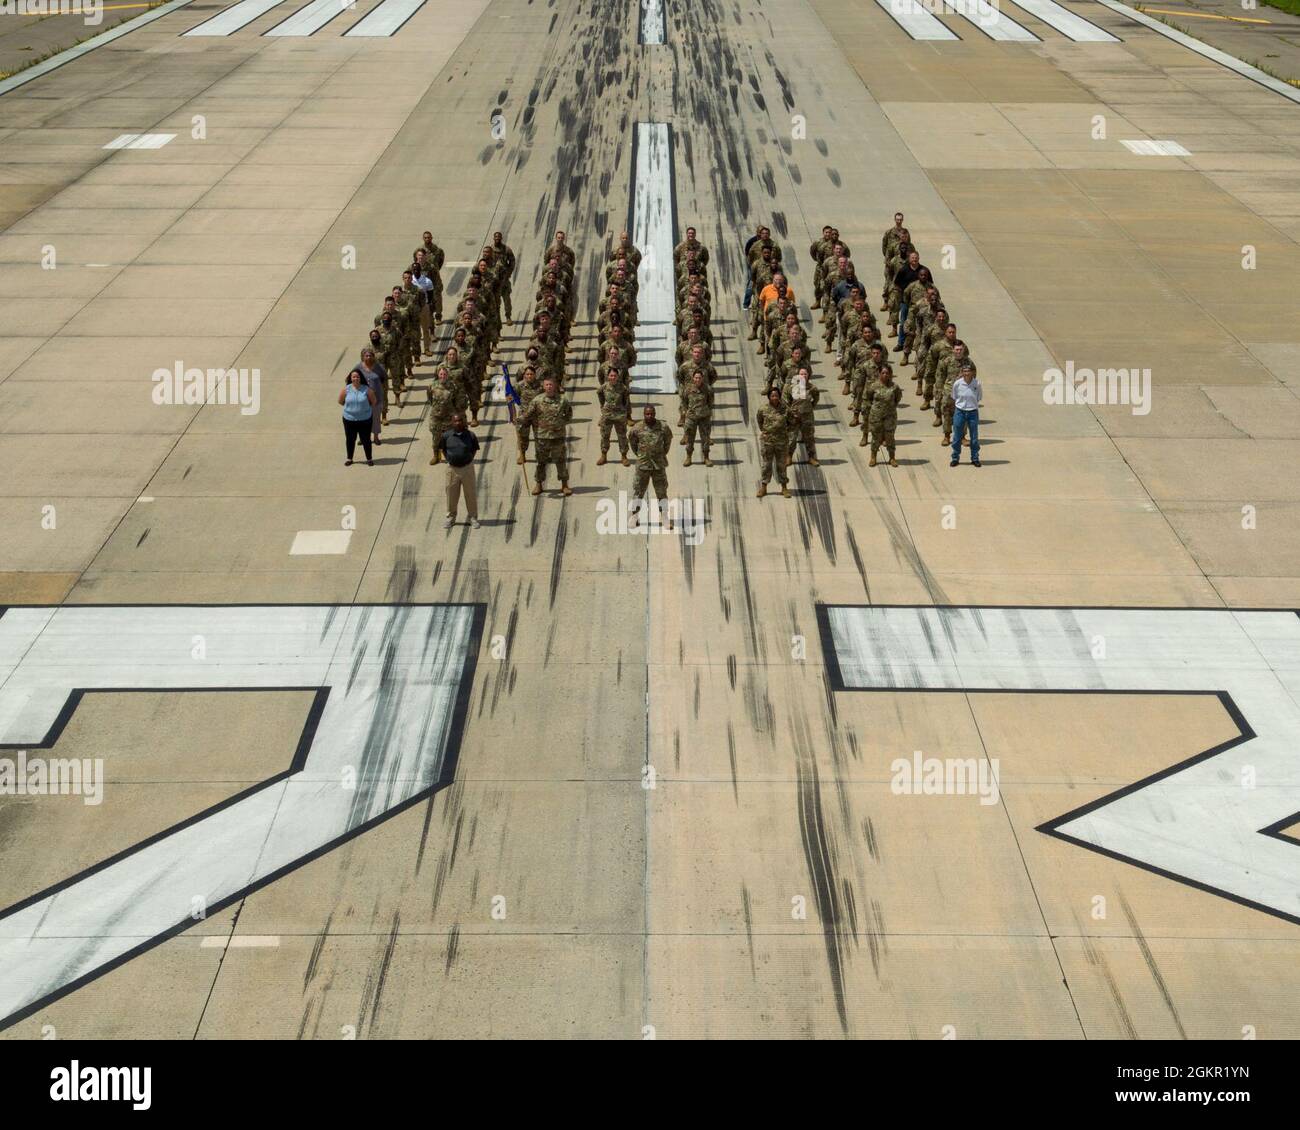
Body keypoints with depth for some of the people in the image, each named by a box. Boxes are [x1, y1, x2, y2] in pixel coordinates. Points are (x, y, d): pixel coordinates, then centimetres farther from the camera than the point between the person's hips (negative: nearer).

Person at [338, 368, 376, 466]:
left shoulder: (366, 389, -11)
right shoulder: (346, 389, -8)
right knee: (350, 439, 13)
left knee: (365, 439, 7)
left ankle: (369, 459, 23)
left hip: (365, 419, -1)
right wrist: (350, 407, 10)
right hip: (349, 419, 1)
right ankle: (349, 459, 30)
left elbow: (373, 401, 4)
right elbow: (340, 401, 5)